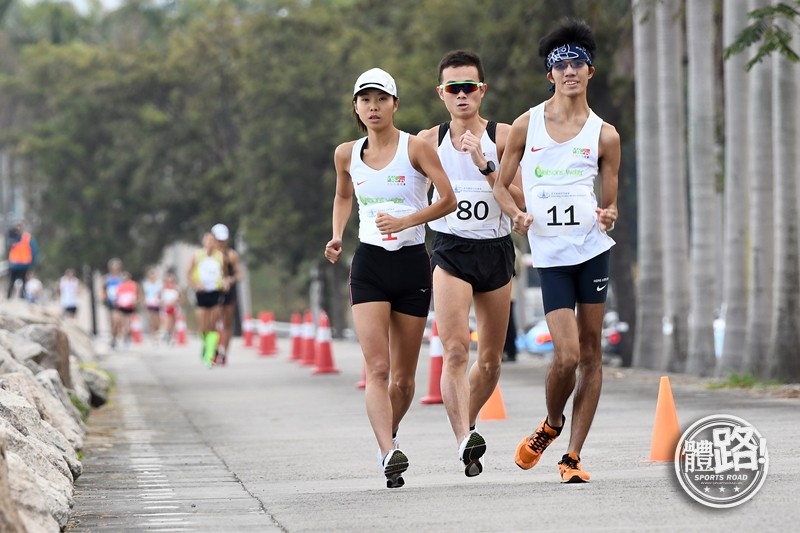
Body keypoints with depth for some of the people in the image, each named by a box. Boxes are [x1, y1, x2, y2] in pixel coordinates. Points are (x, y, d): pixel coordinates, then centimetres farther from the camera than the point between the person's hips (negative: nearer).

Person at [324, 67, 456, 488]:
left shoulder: (415, 148, -5)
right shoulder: (347, 154, 6)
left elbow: (448, 199, -8)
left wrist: (405, 221, -19)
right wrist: (337, 235, 9)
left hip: (412, 264, -1)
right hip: (369, 265, 1)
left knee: (403, 376, 6)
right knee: (377, 369, -16)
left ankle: (388, 436, 31)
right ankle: (390, 455, -25)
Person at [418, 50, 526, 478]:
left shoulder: (503, 137, 0)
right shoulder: (428, 141, 4)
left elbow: (519, 199, -8)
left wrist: (485, 165, -18)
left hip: (496, 250, 1)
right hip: (450, 250, -1)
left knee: (490, 360, 10)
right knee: (455, 350, -20)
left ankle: (466, 423, 34)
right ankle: (465, 439, -29)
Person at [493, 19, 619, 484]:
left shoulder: (604, 135, 6)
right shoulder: (527, 125, 6)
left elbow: (610, 201, 11)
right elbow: (501, 185, 13)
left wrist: (609, 215, -12)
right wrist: (517, 214, -7)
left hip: (593, 248, 1)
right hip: (550, 253, -1)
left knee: (591, 353, 1)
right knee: (567, 354, -12)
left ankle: (573, 456, 9)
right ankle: (552, 424, 18)